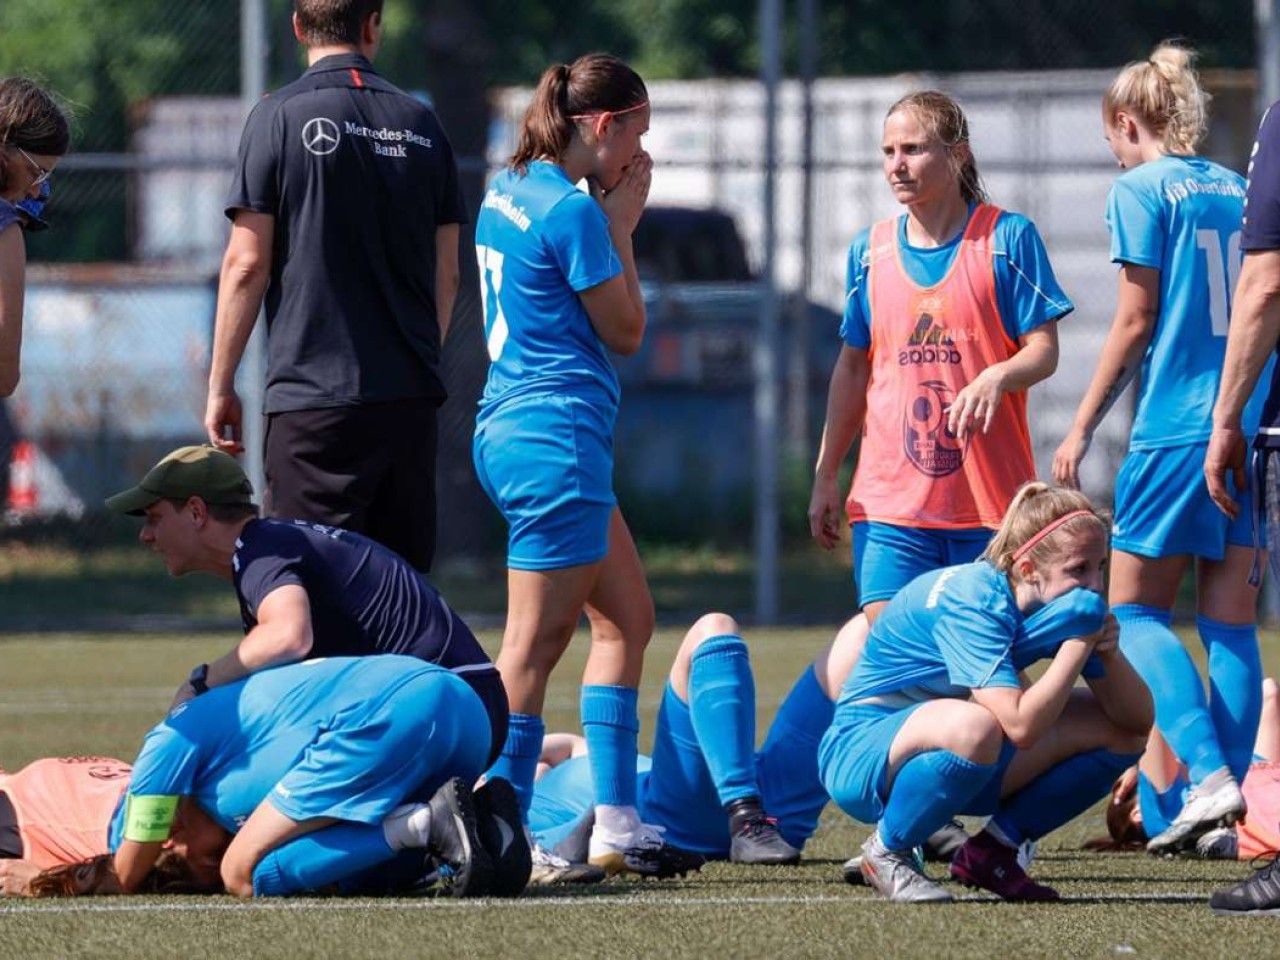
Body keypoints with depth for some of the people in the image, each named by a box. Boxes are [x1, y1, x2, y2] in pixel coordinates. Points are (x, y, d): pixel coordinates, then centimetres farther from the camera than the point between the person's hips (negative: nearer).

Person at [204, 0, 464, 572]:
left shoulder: (280, 118, -4)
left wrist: (220, 386, 1)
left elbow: (247, 265, -6)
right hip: (410, 397, 4)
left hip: (313, 393, -4)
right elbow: (446, 275, 14)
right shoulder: (422, 125, 9)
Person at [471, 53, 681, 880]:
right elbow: (625, 331, -8)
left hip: (513, 427, 10)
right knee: (536, 645, -7)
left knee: (628, 619, 14)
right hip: (556, 438, -10)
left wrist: (608, 219, 10)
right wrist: (622, 223, -1)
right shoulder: (572, 212, -16)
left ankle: (614, 825, 13)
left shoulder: (510, 192, 12)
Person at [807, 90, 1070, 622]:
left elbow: (1044, 351, -4)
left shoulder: (1008, 238, -1)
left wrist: (997, 377, -26)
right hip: (888, 499, 2)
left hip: (990, 500, -2)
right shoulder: (870, 250, 10)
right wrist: (825, 476, 17)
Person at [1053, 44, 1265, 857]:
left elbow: (1137, 321, -7)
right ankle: (1235, 811, 2)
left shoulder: (1142, 189, -4)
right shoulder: (1241, 191, 14)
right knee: (1231, 620, 7)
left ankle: (1208, 773, -15)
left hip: (1177, 431, -6)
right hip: (1253, 433, 6)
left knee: (1136, 610, 3)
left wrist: (1083, 428, -1)